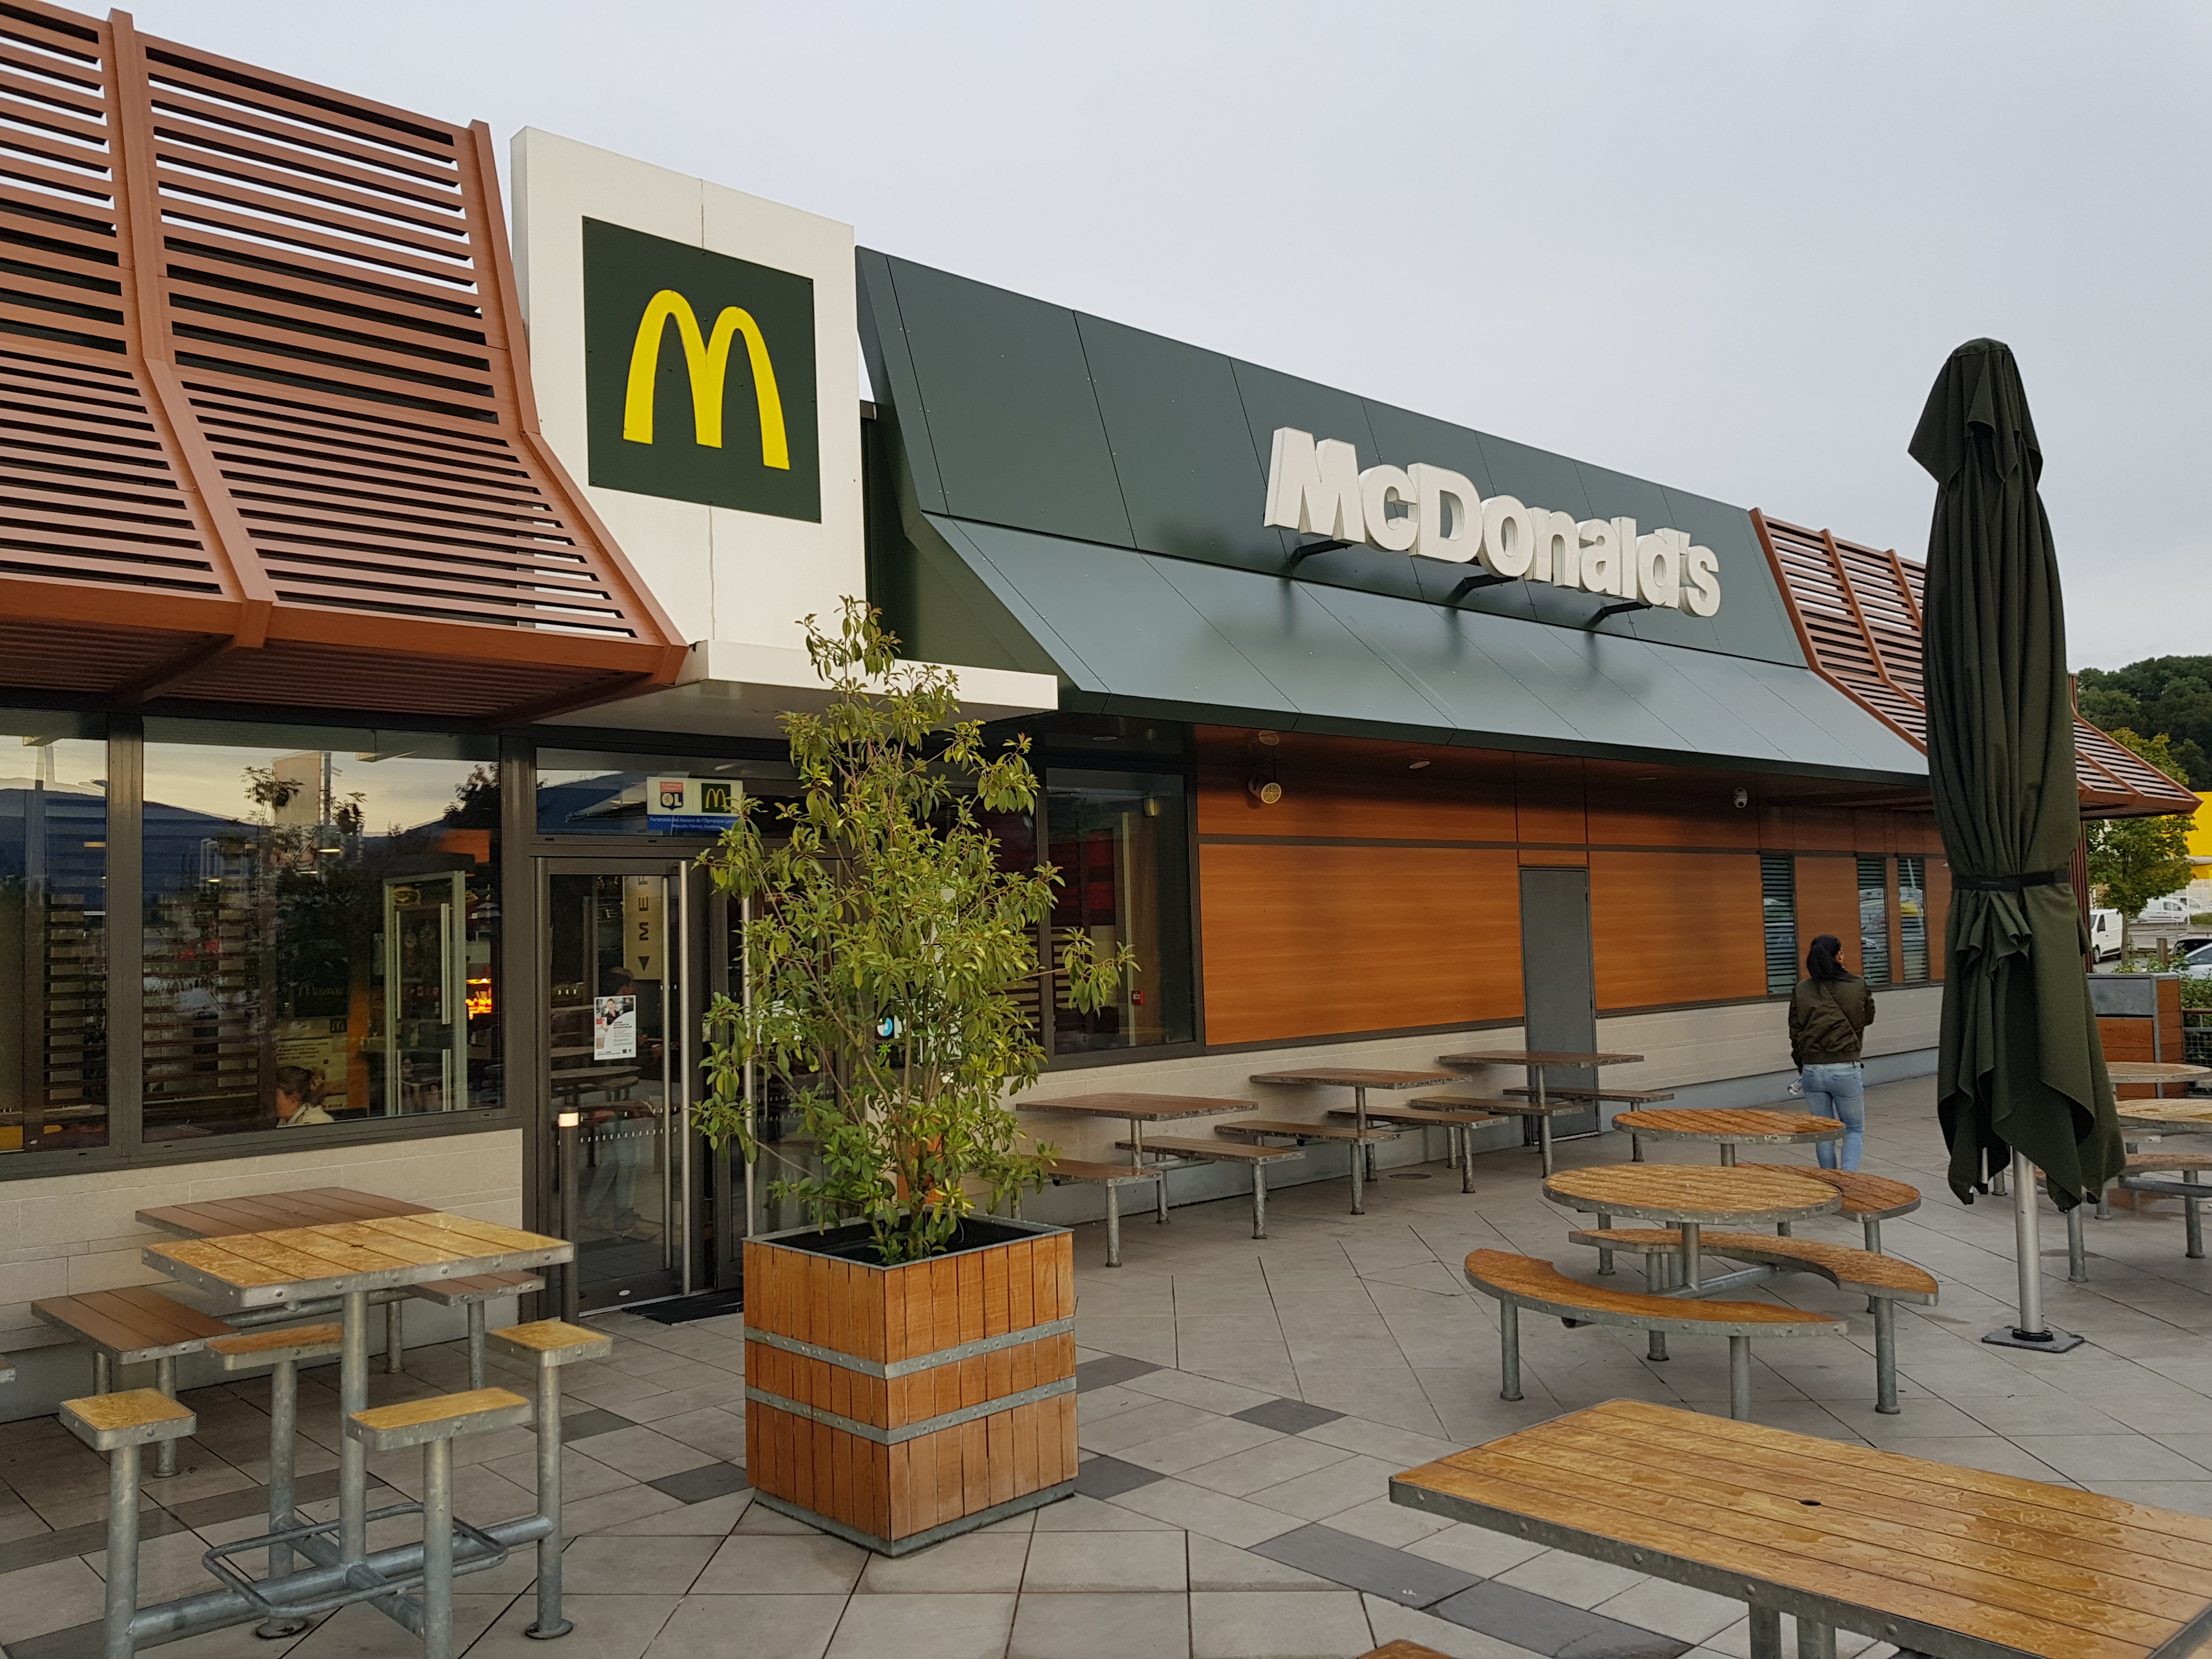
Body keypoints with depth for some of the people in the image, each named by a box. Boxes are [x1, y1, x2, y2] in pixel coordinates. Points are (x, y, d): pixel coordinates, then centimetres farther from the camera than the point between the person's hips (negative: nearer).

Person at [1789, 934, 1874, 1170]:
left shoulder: (1801, 990, 0)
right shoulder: (1857, 986, -5)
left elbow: (1795, 1032, 4)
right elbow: (1869, 1018, 15)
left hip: (1812, 1070, 2)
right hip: (1846, 1069, -2)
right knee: (1855, 1130, 11)